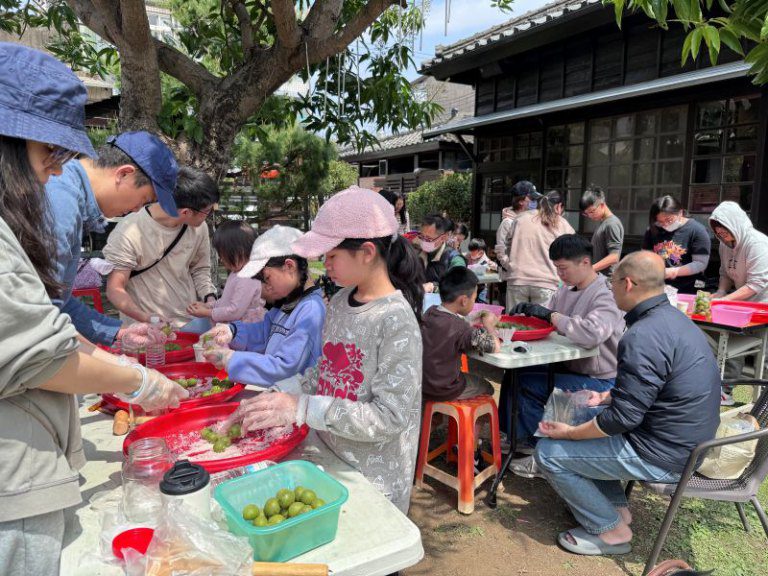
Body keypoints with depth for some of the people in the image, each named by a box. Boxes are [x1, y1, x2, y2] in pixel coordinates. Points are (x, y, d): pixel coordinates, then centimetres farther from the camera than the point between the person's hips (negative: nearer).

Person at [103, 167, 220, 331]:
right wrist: (147, 319, -31)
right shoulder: (129, 233, -19)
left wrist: (209, 297, -7)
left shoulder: (199, 227, -3)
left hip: (193, 321, 4)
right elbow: (114, 290, -16)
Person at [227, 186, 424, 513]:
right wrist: (278, 399, -6)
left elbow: (389, 417, -25)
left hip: (372, 481, -7)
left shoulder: (397, 321, -23)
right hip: (327, 456, 7)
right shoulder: (340, 302, 0)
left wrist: (301, 408, -27)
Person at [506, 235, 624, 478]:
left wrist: (550, 315, -29)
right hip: (570, 366, 8)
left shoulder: (606, 295, -20)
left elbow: (593, 333, -38)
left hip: (599, 381, -8)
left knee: (527, 384, -19)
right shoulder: (568, 289, 6)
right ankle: (515, 437, 8)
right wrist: (528, 309, -7)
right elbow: (548, 316, 16)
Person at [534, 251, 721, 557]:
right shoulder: (674, 318, 4)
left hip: (663, 457, -10)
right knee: (587, 419, 22)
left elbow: (623, 417, -25)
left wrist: (569, 433, -13)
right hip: (687, 441, 10)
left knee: (548, 452, -7)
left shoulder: (642, 337, -28)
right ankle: (617, 507, 23)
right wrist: (607, 396, 17)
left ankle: (611, 531, 7)